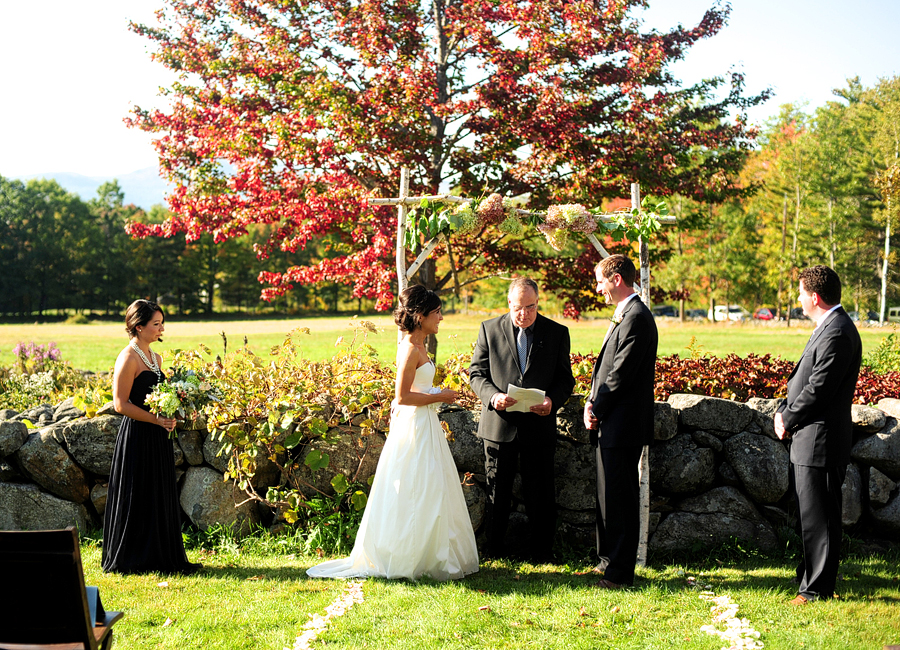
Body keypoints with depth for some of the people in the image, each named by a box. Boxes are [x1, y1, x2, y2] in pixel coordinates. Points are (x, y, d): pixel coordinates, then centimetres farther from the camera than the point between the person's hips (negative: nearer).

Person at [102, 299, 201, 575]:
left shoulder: (155, 358, 13)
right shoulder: (128, 358, -13)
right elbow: (121, 404, -17)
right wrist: (157, 419, -20)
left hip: (157, 438, 9)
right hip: (137, 436, -9)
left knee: (161, 498, 12)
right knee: (138, 498, -1)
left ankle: (163, 558, 21)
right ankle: (131, 560, 11)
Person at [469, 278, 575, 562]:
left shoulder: (557, 333, 4)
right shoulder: (489, 329, 3)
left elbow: (565, 378, 6)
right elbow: (476, 373, 4)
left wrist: (553, 400, -15)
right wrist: (493, 396, -16)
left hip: (539, 426, 0)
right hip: (499, 425, 0)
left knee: (540, 496, 6)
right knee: (497, 494, 9)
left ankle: (542, 554, 18)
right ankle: (494, 552, 21)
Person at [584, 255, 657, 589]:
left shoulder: (636, 317, -17)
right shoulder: (624, 314, 16)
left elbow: (621, 373, -20)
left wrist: (597, 410, -10)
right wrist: (592, 402, 4)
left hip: (623, 424, -10)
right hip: (612, 424, 10)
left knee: (620, 498, -4)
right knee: (608, 495, 17)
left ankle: (620, 572, 2)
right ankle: (609, 560, 28)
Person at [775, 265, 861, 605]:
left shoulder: (836, 334, -19)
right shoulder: (830, 328, 15)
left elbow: (817, 389, -21)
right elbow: (806, 379, 18)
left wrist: (787, 421, -9)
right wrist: (784, 410, 5)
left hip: (820, 440, -11)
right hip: (811, 440, 11)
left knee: (819, 519, -3)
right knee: (811, 516, 18)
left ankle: (817, 589, 4)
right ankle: (811, 579, 28)